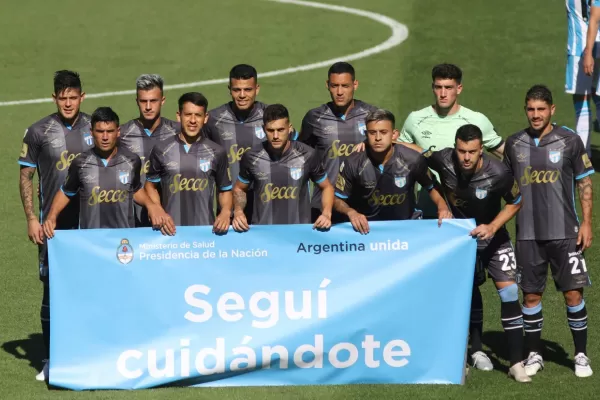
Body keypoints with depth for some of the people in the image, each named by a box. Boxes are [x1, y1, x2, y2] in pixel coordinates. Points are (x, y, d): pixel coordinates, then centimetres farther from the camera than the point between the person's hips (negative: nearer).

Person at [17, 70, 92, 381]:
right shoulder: (38, 132, -1)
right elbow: (25, 177, 3)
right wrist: (31, 219, -5)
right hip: (53, 225, -2)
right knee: (53, 289, 0)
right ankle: (51, 360, 9)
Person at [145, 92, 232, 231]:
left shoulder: (217, 153, 2)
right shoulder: (161, 150, 1)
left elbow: (225, 190, 10)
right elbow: (150, 185, 12)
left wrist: (226, 212, -8)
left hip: (205, 228, 0)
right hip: (170, 229, 0)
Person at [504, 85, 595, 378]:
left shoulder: (570, 141, -2)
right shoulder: (514, 144, 5)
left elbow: (585, 182, 3)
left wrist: (586, 222, -3)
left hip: (564, 232, -2)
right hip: (528, 234, 2)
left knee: (573, 293, -2)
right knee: (531, 294, 6)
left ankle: (581, 355, 11)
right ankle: (534, 355, 18)